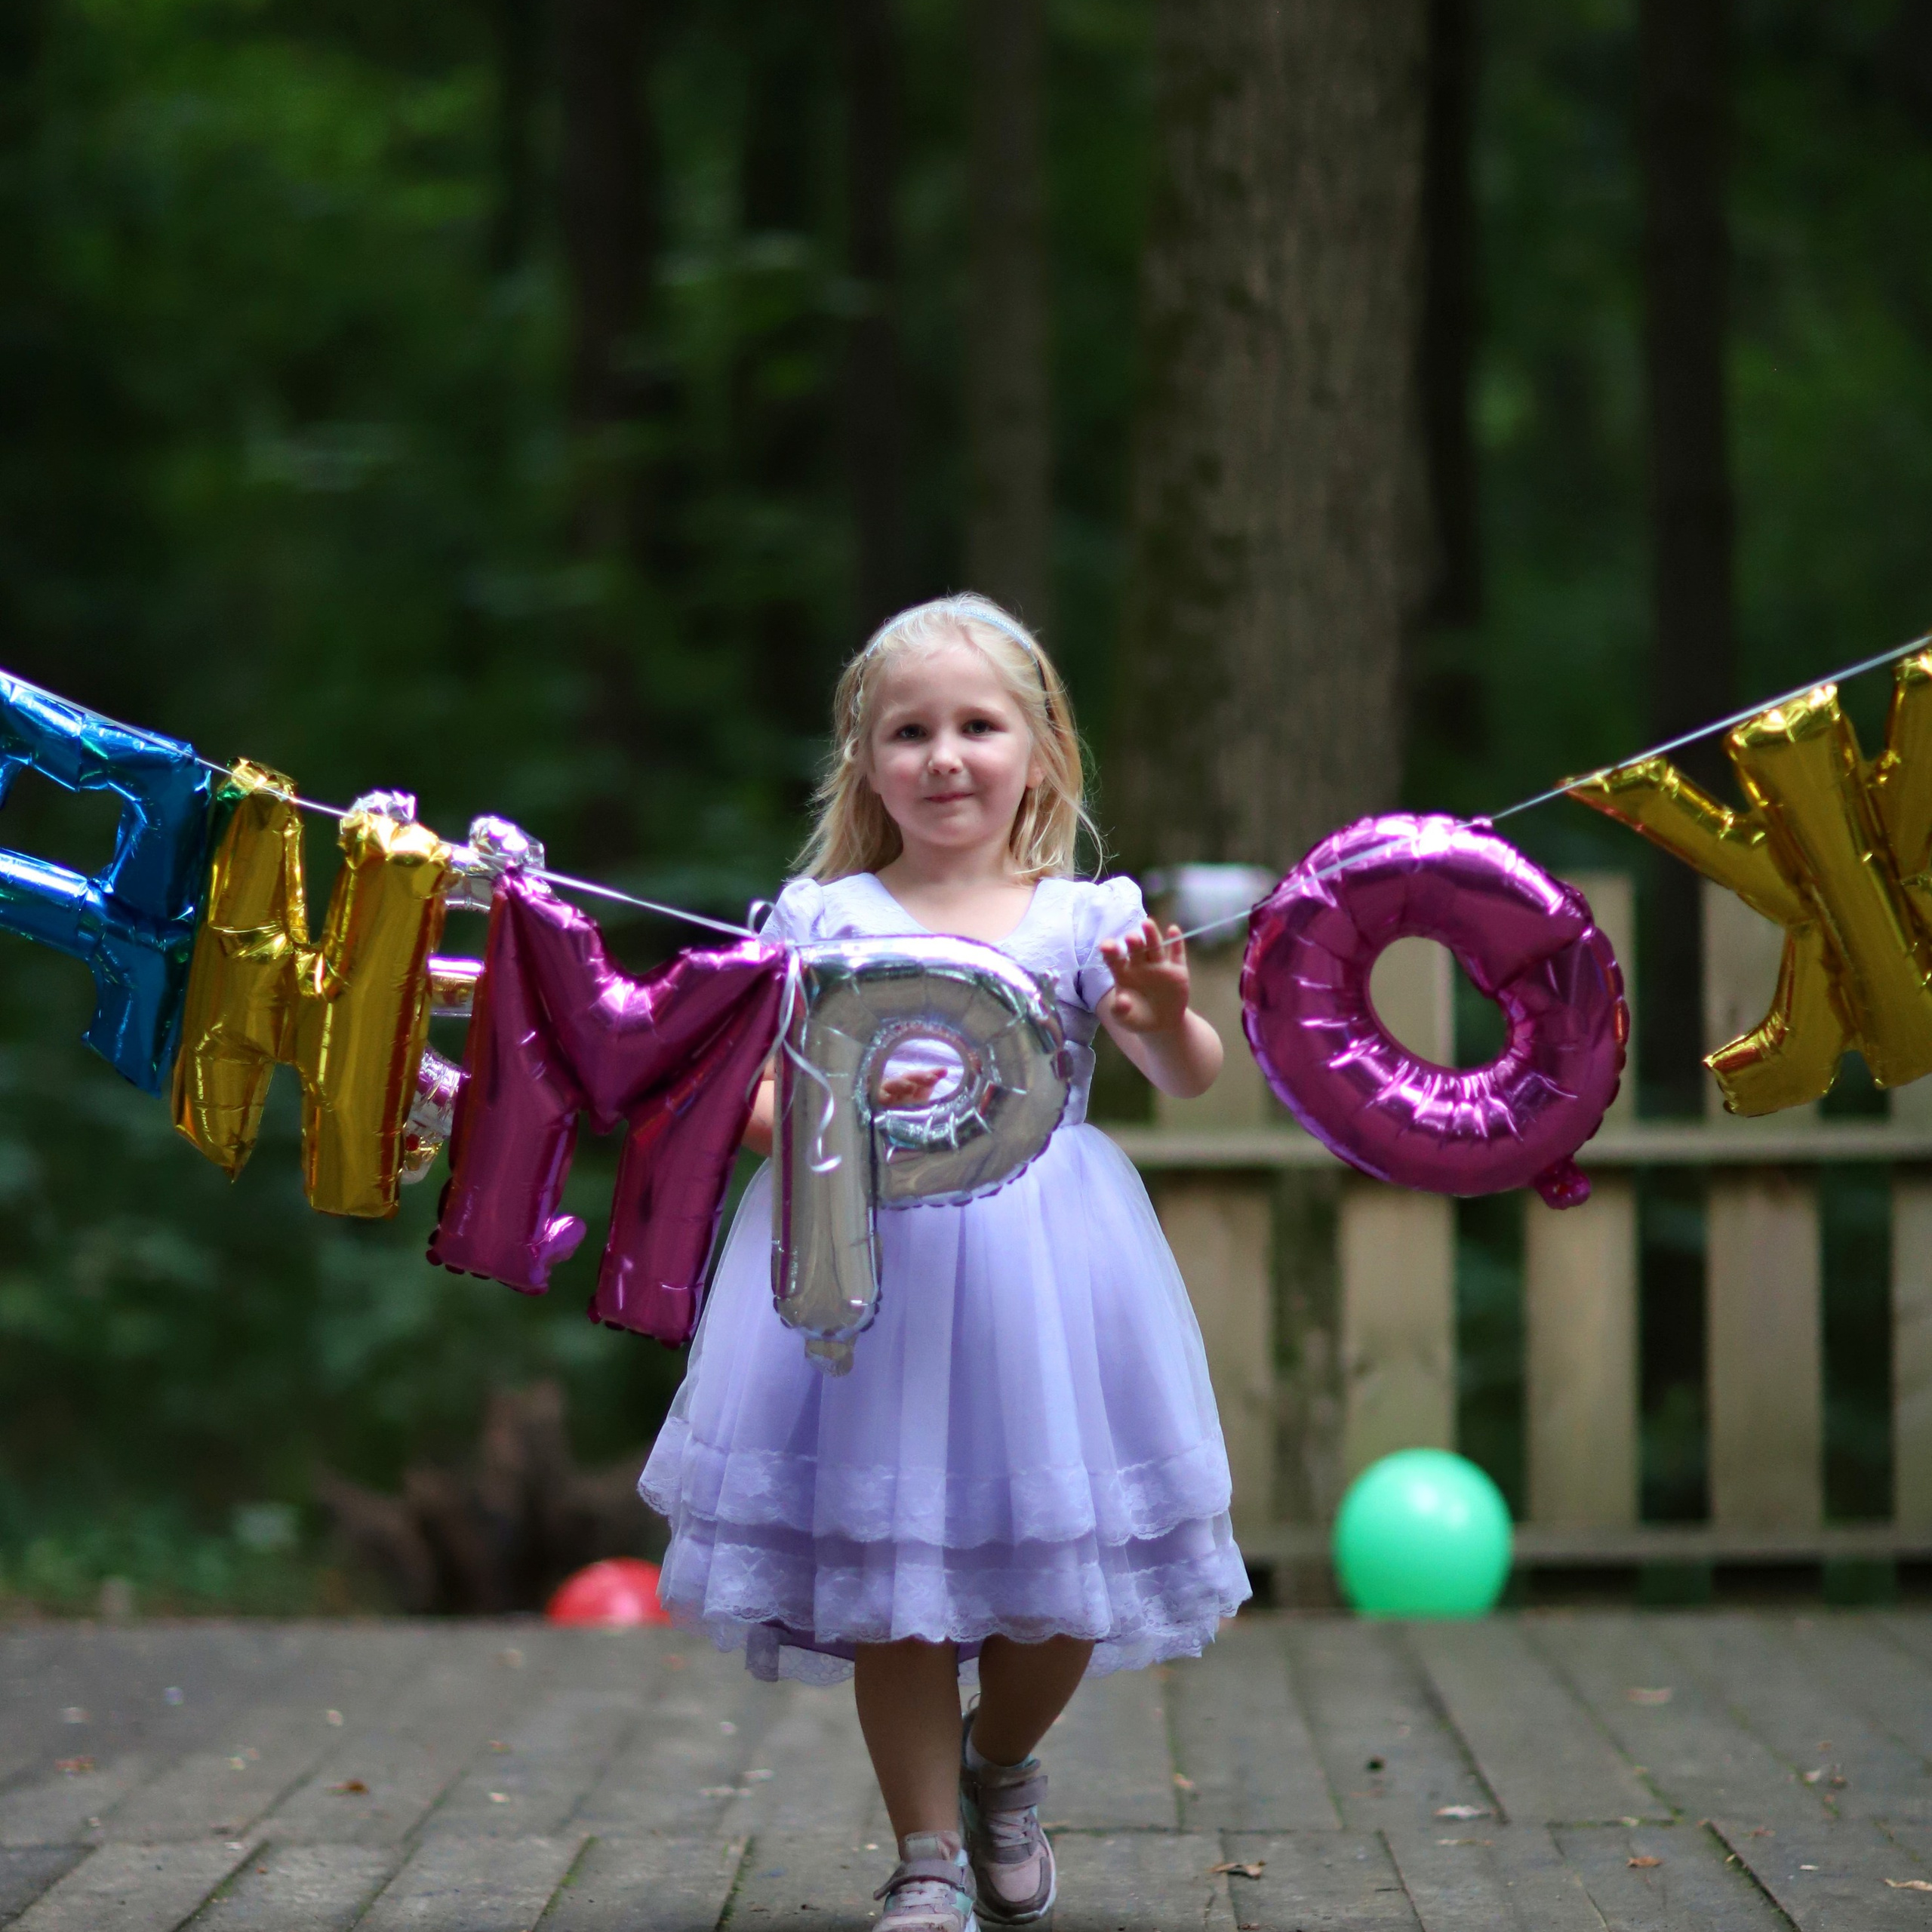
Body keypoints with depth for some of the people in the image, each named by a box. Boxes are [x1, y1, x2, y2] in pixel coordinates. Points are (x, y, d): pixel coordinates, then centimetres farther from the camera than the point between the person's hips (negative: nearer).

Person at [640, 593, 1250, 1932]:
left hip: (1043, 1261, 1)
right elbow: (753, 1097, 2)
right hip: (870, 1252, -1)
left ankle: (1002, 1770, 35)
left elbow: (1191, 1078, -5)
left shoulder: (1083, 919, 5)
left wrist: (1167, 1015, -26)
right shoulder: (828, 919, 4)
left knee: (1063, 1571, 5)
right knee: (889, 1566, 0)